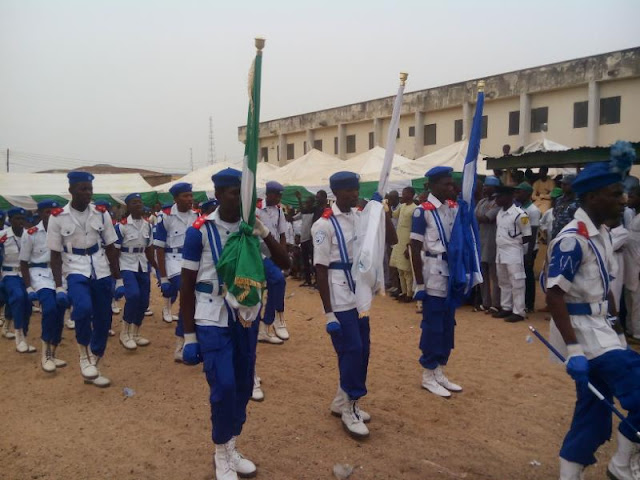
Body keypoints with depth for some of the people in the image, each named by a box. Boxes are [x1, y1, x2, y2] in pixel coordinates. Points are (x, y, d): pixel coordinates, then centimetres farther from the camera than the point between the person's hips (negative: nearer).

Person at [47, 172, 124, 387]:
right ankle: (84, 355, -3)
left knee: (103, 321, 6)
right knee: (83, 308, -30)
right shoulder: (58, 217, -5)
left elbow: (110, 248, 6)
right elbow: (55, 254, -2)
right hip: (75, 270, -3)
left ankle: (91, 368, 26)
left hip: (101, 272, 3)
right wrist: (59, 287, -8)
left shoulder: (101, 214, 1)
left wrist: (118, 280, 4)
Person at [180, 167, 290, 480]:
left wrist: (264, 232, -17)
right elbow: (187, 286, -5)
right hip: (212, 320, -4)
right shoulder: (200, 231, -9)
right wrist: (189, 335, -5)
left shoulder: (250, 226, 2)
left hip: (246, 317, 5)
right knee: (224, 387, -9)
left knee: (243, 386, 11)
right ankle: (221, 454, 16)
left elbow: (284, 263, -1)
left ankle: (231, 450, 31)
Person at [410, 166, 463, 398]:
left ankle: (440, 373, 27)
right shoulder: (423, 211, -11)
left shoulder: (455, 207, 7)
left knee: (448, 325, 13)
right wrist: (419, 282, -14)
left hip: (452, 272, 7)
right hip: (434, 275, -7)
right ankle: (428, 376, 16)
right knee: (432, 326, 2)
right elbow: (415, 248, -12)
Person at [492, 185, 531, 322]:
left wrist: (515, 243, -4)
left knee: (516, 283, 0)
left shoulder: (519, 214, -14)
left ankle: (518, 312, 6)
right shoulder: (500, 212, 10)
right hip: (500, 252, 8)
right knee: (503, 282, 15)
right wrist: (501, 245, 6)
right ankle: (506, 308, 26)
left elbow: (528, 236, -9)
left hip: (513, 253, -8)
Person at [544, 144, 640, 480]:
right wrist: (573, 349, -26)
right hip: (582, 332, -9)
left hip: (600, 331, 9)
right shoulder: (573, 238, -19)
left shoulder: (601, 235, 10)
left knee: (593, 413, 14)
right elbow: (555, 295, -23)